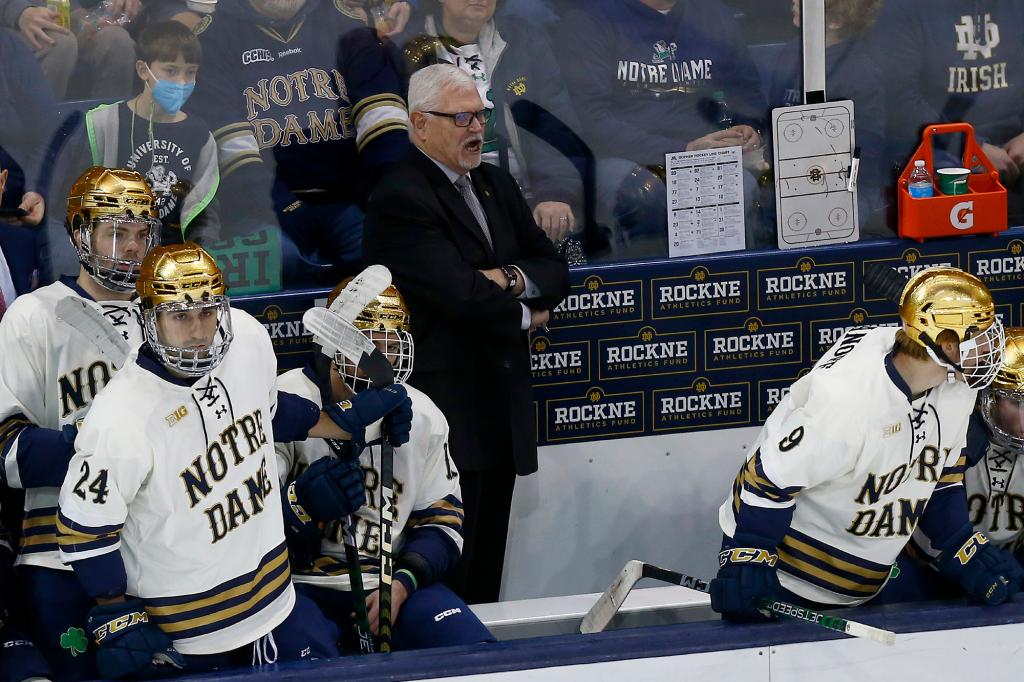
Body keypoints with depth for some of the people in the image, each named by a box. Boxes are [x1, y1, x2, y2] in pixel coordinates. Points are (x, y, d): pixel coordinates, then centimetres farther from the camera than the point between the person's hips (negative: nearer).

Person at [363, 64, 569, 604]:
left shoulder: (496, 185, 17)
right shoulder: (399, 197, -11)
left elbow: (555, 272, 14)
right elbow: (458, 292, -19)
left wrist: (510, 279, -8)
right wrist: (523, 315, -2)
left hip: (501, 408, 8)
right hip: (447, 412, -8)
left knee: (486, 573, 10)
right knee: (447, 571, -7)